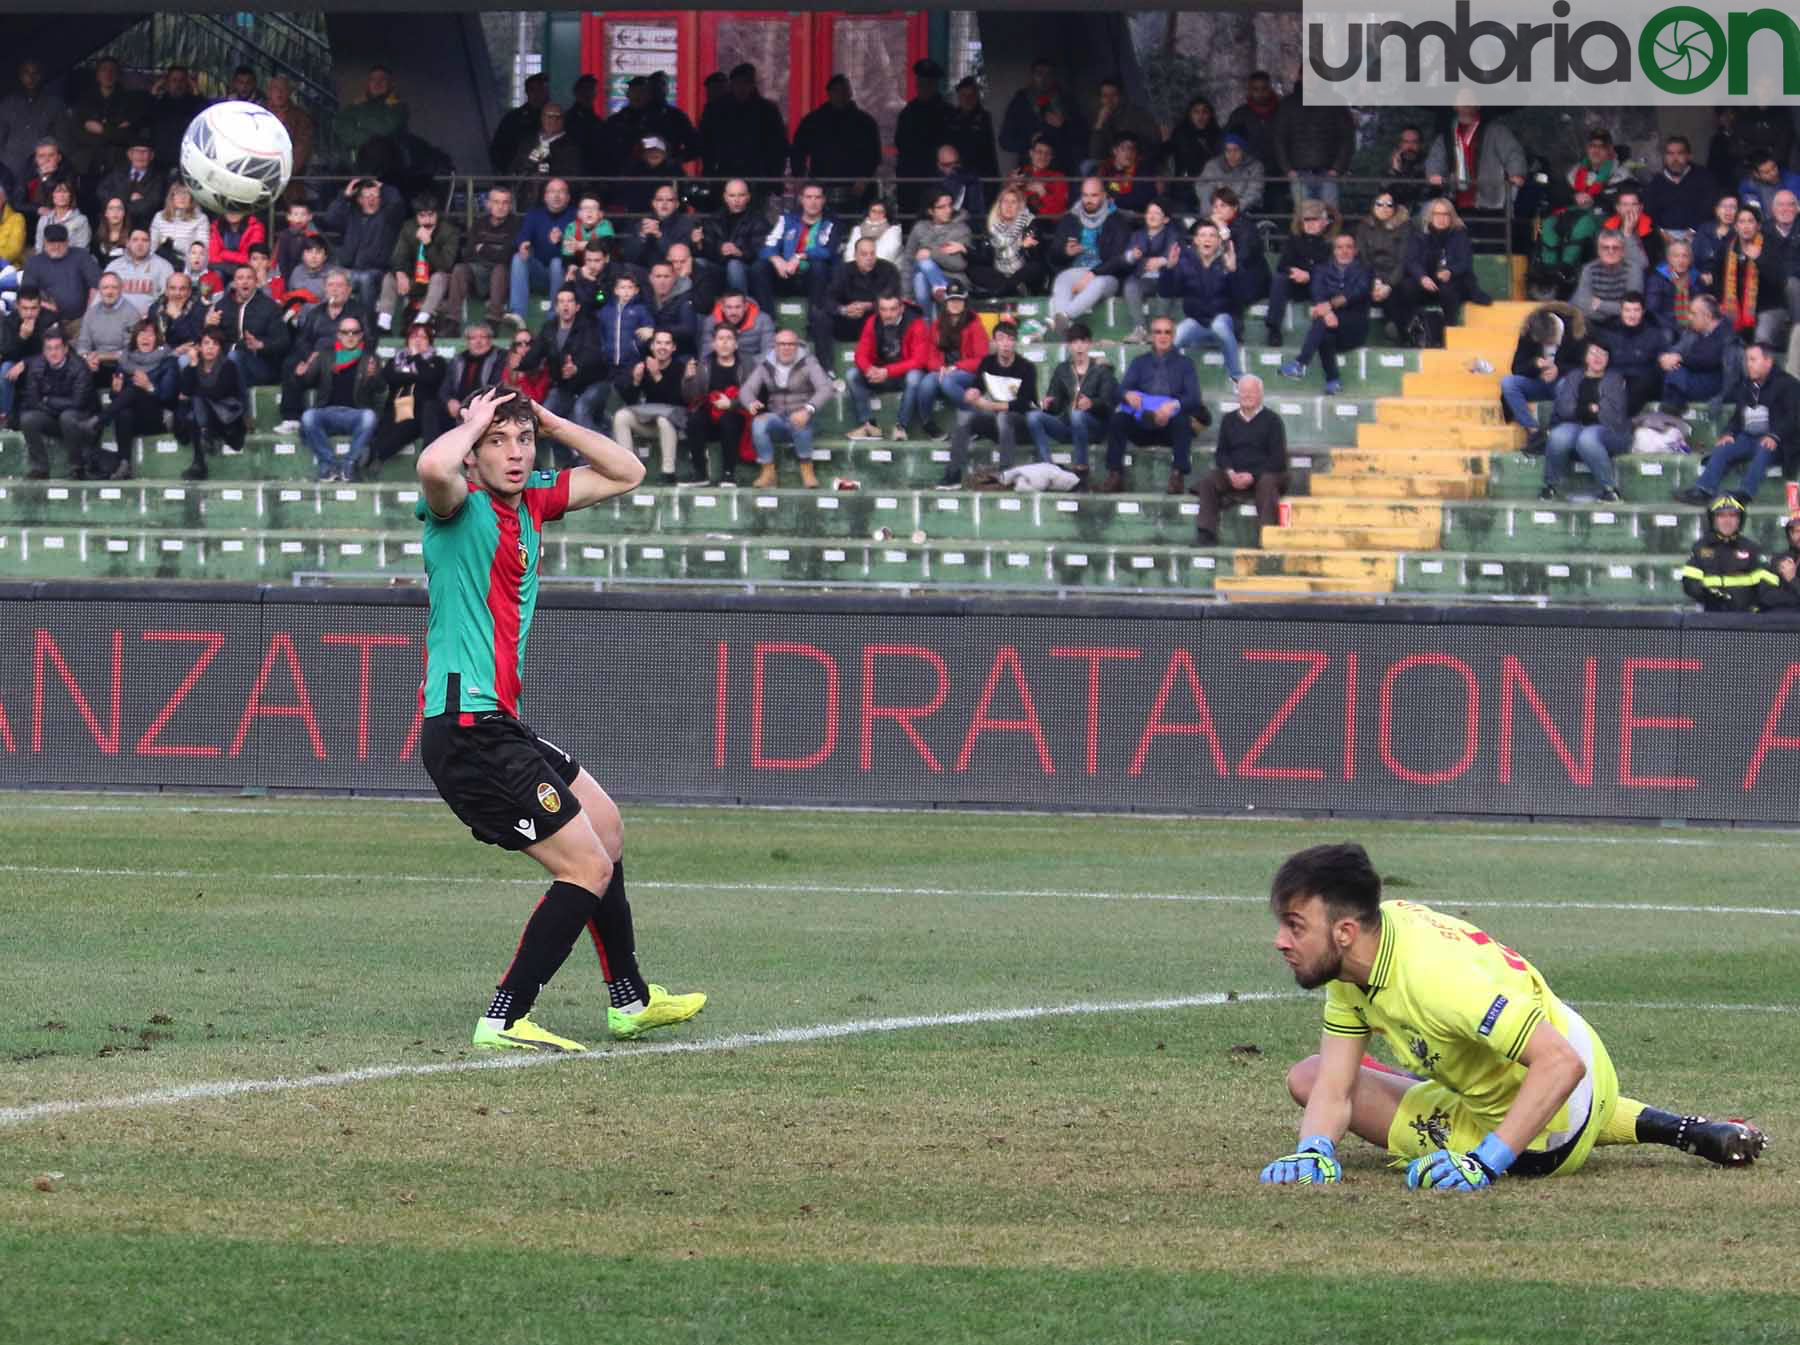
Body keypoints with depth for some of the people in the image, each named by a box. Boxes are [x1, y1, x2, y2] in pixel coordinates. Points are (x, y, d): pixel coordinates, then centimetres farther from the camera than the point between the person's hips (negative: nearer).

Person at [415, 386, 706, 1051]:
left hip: (501, 724, 10)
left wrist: (548, 421, 8)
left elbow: (625, 473, 20)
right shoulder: (460, 505, -13)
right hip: (468, 730, -10)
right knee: (588, 867, -9)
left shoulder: (532, 502, 11)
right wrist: (475, 422, -18)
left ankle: (630, 999, 39)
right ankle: (505, 1020, -7)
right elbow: (434, 467, -38)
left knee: (605, 827, 26)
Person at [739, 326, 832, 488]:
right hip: (777, 419, 2)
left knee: (799, 421, -38)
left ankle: (807, 470, -21)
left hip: (799, 416, -2)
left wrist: (808, 409, -38)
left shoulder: (807, 364, -5)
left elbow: (825, 388, -19)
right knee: (758, 423, -30)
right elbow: (746, 390, -3)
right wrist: (751, 403, -30)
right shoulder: (765, 366, 4)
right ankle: (768, 473, -22)